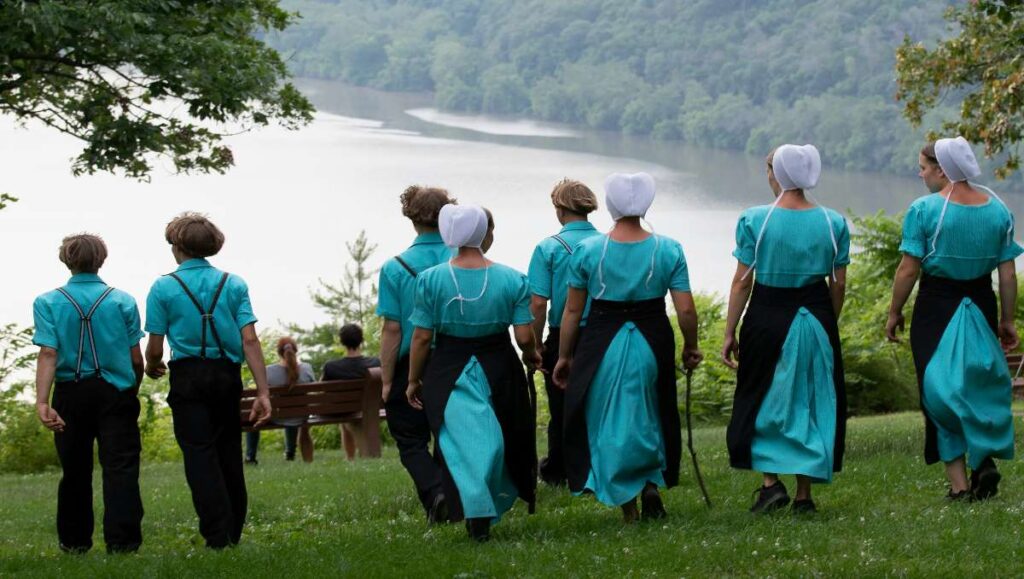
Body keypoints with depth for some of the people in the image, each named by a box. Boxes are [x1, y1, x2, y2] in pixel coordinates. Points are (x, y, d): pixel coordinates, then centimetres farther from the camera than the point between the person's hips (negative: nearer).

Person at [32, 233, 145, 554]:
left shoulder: (48, 303, -2)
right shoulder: (123, 301, -1)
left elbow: (48, 353, -13)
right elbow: (136, 358, -1)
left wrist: (42, 401, -20)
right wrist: (133, 390, 18)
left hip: (71, 394, 1)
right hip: (116, 392, -1)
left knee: (75, 470, 13)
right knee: (120, 467, -3)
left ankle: (75, 542, 22)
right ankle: (122, 540, -13)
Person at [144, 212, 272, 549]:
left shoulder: (164, 288, -3)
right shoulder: (234, 284, 4)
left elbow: (155, 349, -3)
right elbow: (250, 340, -4)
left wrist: (152, 367, 20)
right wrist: (263, 392, -5)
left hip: (188, 376, -3)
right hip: (227, 375, 3)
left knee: (199, 455, -3)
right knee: (228, 452, 15)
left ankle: (218, 538, -11)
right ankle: (234, 532, 22)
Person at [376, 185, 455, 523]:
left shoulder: (395, 269, -10)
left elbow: (392, 330, -10)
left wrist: (387, 381, -3)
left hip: (412, 368, -3)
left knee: (410, 440, 6)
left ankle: (434, 491, -17)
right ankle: (453, 502, 20)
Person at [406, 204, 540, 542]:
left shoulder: (431, 280, -7)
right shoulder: (512, 280, -6)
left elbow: (422, 337, -5)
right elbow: (524, 336, -7)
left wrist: (413, 381, 6)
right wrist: (532, 356, 16)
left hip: (449, 373, -1)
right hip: (498, 370, 1)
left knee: (461, 441, -3)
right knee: (500, 439, 18)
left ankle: (476, 512, -17)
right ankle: (493, 509, 30)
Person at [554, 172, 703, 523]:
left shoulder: (587, 251, -6)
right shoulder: (668, 250, -6)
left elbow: (572, 311, -1)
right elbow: (686, 310, -7)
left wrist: (564, 356, 10)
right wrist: (690, 347, 10)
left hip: (601, 344, -1)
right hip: (652, 342, 1)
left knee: (607, 419, 11)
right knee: (650, 416, 21)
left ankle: (626, 504, 11)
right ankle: (651, 483, 5)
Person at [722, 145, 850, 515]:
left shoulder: (754, 220, -8)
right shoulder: (833, 223, 0)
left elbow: (742, 281, -7)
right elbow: (839, 285, 4)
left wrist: (730, 333, -1)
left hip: (767, 318, -2)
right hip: (816, 318, 2)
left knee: (763, 402, 12)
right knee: (812, 402, 11)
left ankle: (771, 481, 0)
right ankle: (804, 495, 12)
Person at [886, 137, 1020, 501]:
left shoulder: (924, 210, -12)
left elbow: (908, 270, -12)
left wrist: (894, 313, 0)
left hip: (936, 307, -4)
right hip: (981, 304, 4)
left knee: (940, 389, 5)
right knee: (981, 386, 19)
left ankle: (959, 482, 3)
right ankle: (985, 457, -1)